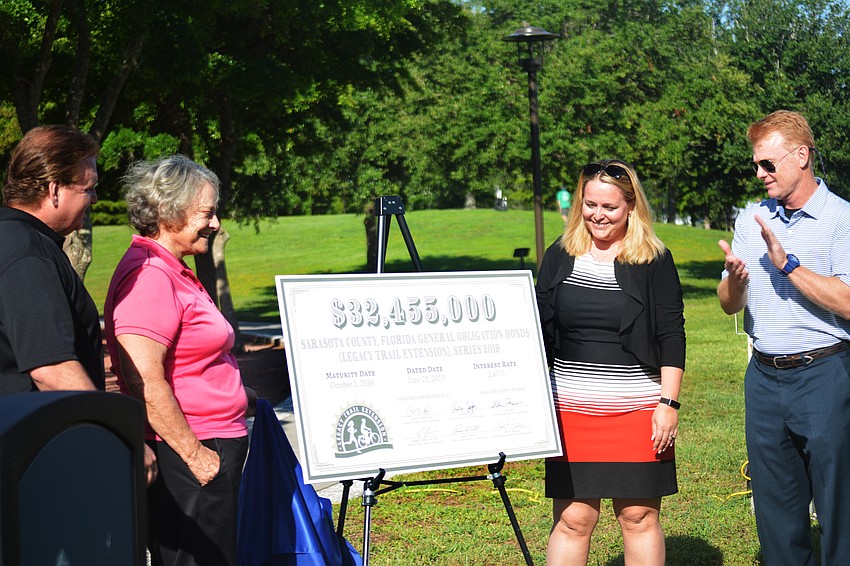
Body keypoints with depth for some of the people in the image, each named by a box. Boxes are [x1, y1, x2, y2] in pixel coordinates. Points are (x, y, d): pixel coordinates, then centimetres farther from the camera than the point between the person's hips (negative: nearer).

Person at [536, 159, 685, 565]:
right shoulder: (559, 257, 9)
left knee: (639, 516, 4)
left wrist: (669, 402, -7)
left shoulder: (654, 260, 0)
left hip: (638, 409, -2)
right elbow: (541, 333, 13)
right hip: (571, 409, 2)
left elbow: (672, 337, -1)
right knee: (572, 518, 1)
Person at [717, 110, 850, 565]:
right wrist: (735, 279, -12)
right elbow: (729, 306, 10)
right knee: (774, 508, 12)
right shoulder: (751, 219, 11)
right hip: (764, 375, 6)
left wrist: (787, 264, -19)